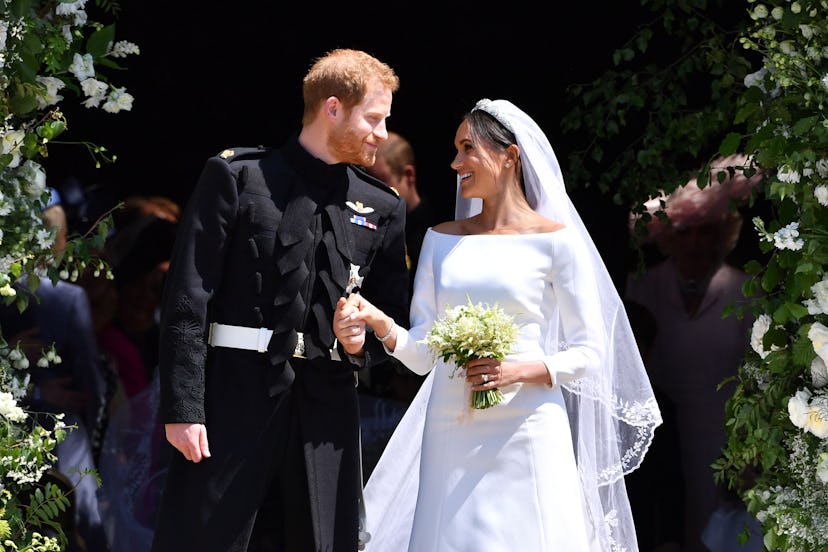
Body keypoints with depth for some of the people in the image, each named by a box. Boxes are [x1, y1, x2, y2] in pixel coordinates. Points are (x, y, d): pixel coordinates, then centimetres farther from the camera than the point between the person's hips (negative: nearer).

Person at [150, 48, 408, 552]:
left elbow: (395, 318, 19)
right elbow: (187, 298, -3)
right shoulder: (236, 176, 1)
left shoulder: (382, 208, 14)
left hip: (326, 410, 4)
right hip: (236, 398, -4)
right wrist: (182, 408, -11)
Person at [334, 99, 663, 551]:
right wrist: (378, 323, -10)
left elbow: (589, 353, -1)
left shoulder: (555, 240, 0)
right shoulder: (441, 239, 12)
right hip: (451, 433, 4)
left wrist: (521, 370, -16)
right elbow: (423, 352, 9)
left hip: (526, 433, -3)